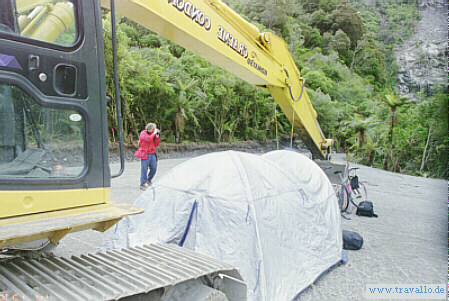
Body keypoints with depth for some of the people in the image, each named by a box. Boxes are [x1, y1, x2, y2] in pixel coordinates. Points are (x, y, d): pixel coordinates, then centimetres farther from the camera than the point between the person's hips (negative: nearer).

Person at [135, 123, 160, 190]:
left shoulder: (152, 134, 12)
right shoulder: (143, 133, -6)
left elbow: (156, 145, 9)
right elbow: (148, 139, -25)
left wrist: (157, 137, -3)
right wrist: (154, 133, -15)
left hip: (152, 154, 6)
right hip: (145, 154, -6)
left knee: (154, 168, 3)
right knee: (144, 169, -6)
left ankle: (149, 180, 26)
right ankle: (142, 184, 1)